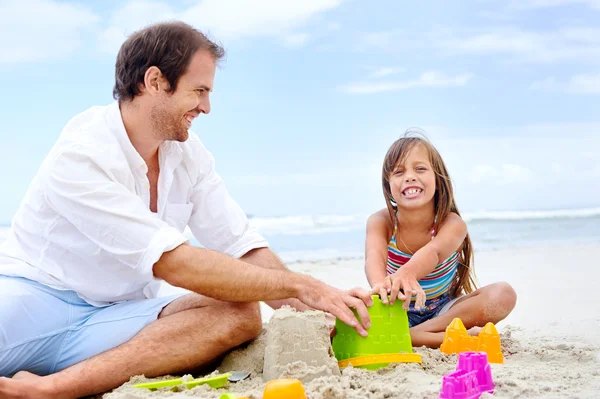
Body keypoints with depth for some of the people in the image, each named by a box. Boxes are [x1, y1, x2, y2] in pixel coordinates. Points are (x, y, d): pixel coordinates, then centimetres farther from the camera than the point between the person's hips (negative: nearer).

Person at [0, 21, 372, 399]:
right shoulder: (80, 154, -17)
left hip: (116, 317, 8)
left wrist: (314, 307, -14)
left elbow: (243, 248, 3)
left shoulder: (190, 154, 5)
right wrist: (301, 286, -22)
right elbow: (173, 263, -23)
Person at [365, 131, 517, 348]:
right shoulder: (380, 222, -13)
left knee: (504, 293, -26)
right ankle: (446, 339, -35)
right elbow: (374, 256, -36)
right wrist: (381, 284, -62)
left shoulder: (452, 224, -18)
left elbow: (433, 252, -42)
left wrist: (406, 274, -67)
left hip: (441, 311, 0)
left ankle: (416, 333, -33)